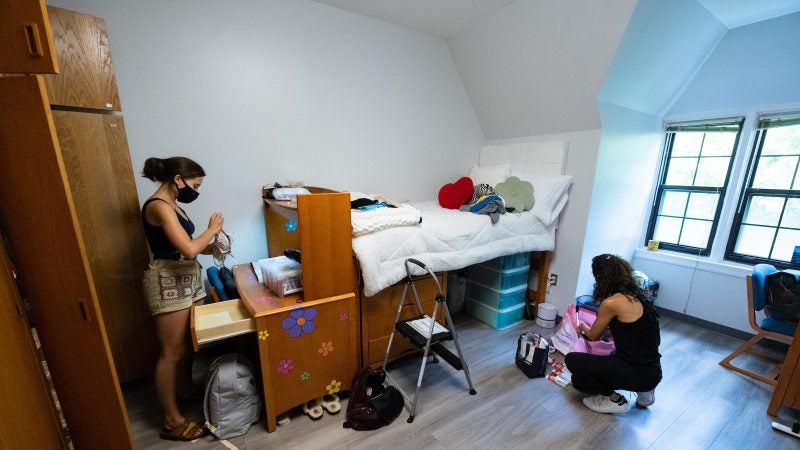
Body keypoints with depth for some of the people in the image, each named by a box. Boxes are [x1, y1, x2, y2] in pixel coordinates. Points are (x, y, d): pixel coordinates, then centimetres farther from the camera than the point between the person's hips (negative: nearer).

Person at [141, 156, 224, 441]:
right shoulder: (158, 206, -17)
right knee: (172, 352, -1)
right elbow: (188, 248, -25)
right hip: (168, 282, -10)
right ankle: (172, 422, 12)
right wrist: (212, 228, -11)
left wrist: (210, 248, 5)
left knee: (188, 342, 21)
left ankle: (186, 388, 42)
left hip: (186, 279, 10)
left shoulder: (170, 205, 13)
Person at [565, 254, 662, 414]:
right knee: (580, 378, 14)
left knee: (573, 360, -10)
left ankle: (614, 399, 4)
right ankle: (643, 390, 16)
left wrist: (583, 327, 18)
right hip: (649, 370, 8)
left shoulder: (612, 302, -23)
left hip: (640, 373, -8)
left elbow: (593, 336, -5)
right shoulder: (634, 295, 4)